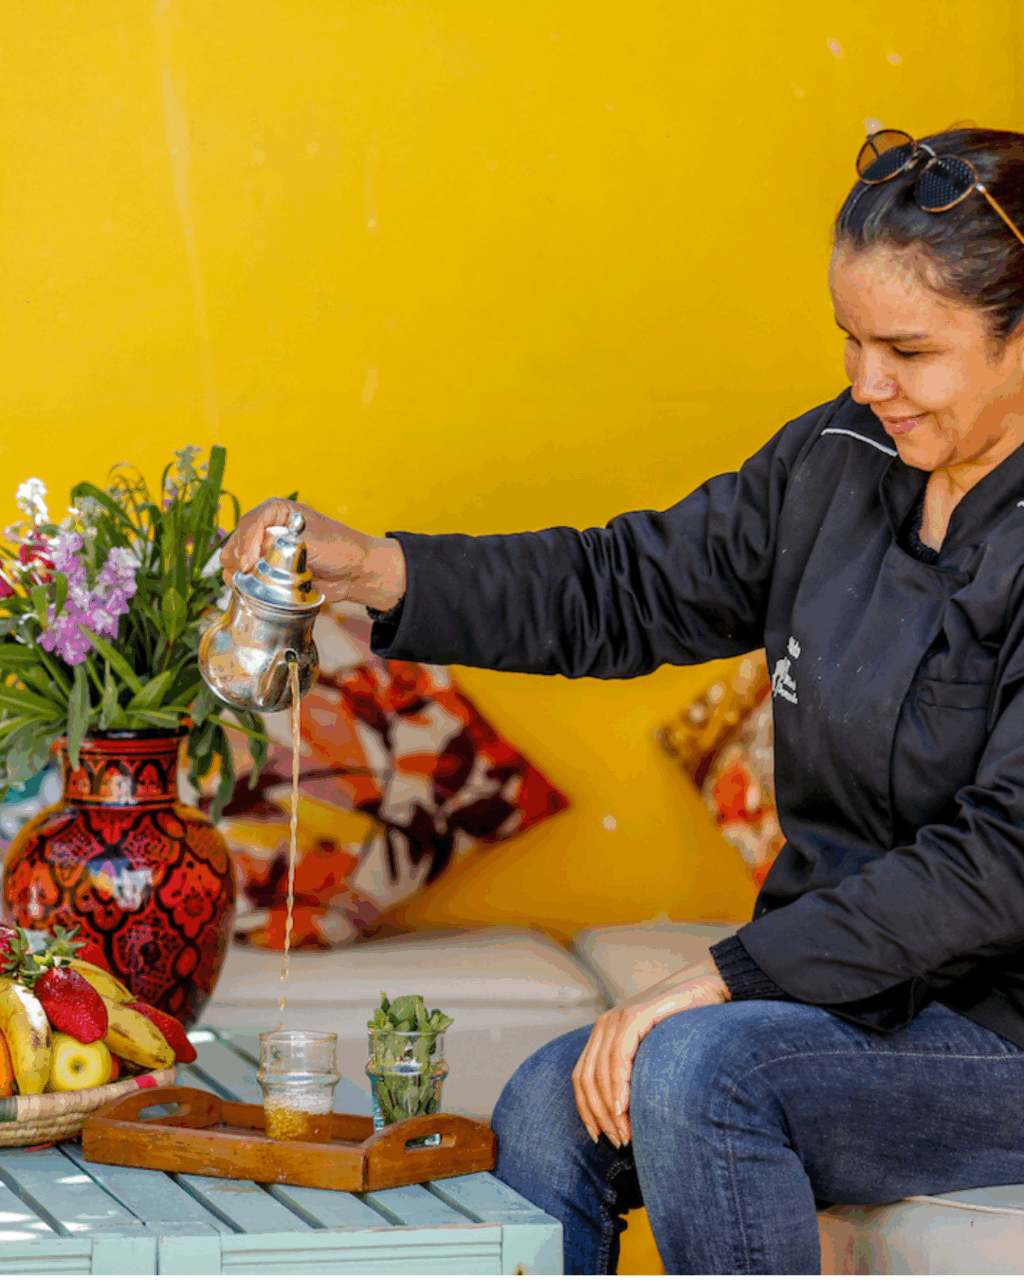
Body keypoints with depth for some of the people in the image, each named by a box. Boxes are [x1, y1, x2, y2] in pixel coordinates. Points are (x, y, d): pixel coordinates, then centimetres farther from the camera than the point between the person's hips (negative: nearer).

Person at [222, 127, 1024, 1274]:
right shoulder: (838, 462, 5)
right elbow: (622, 591, 10)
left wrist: (718, 978, -25)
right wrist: (370, 570, -4)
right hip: (844, 988, 7)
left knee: (693, 1072, -29)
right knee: (548, 1112, -14)